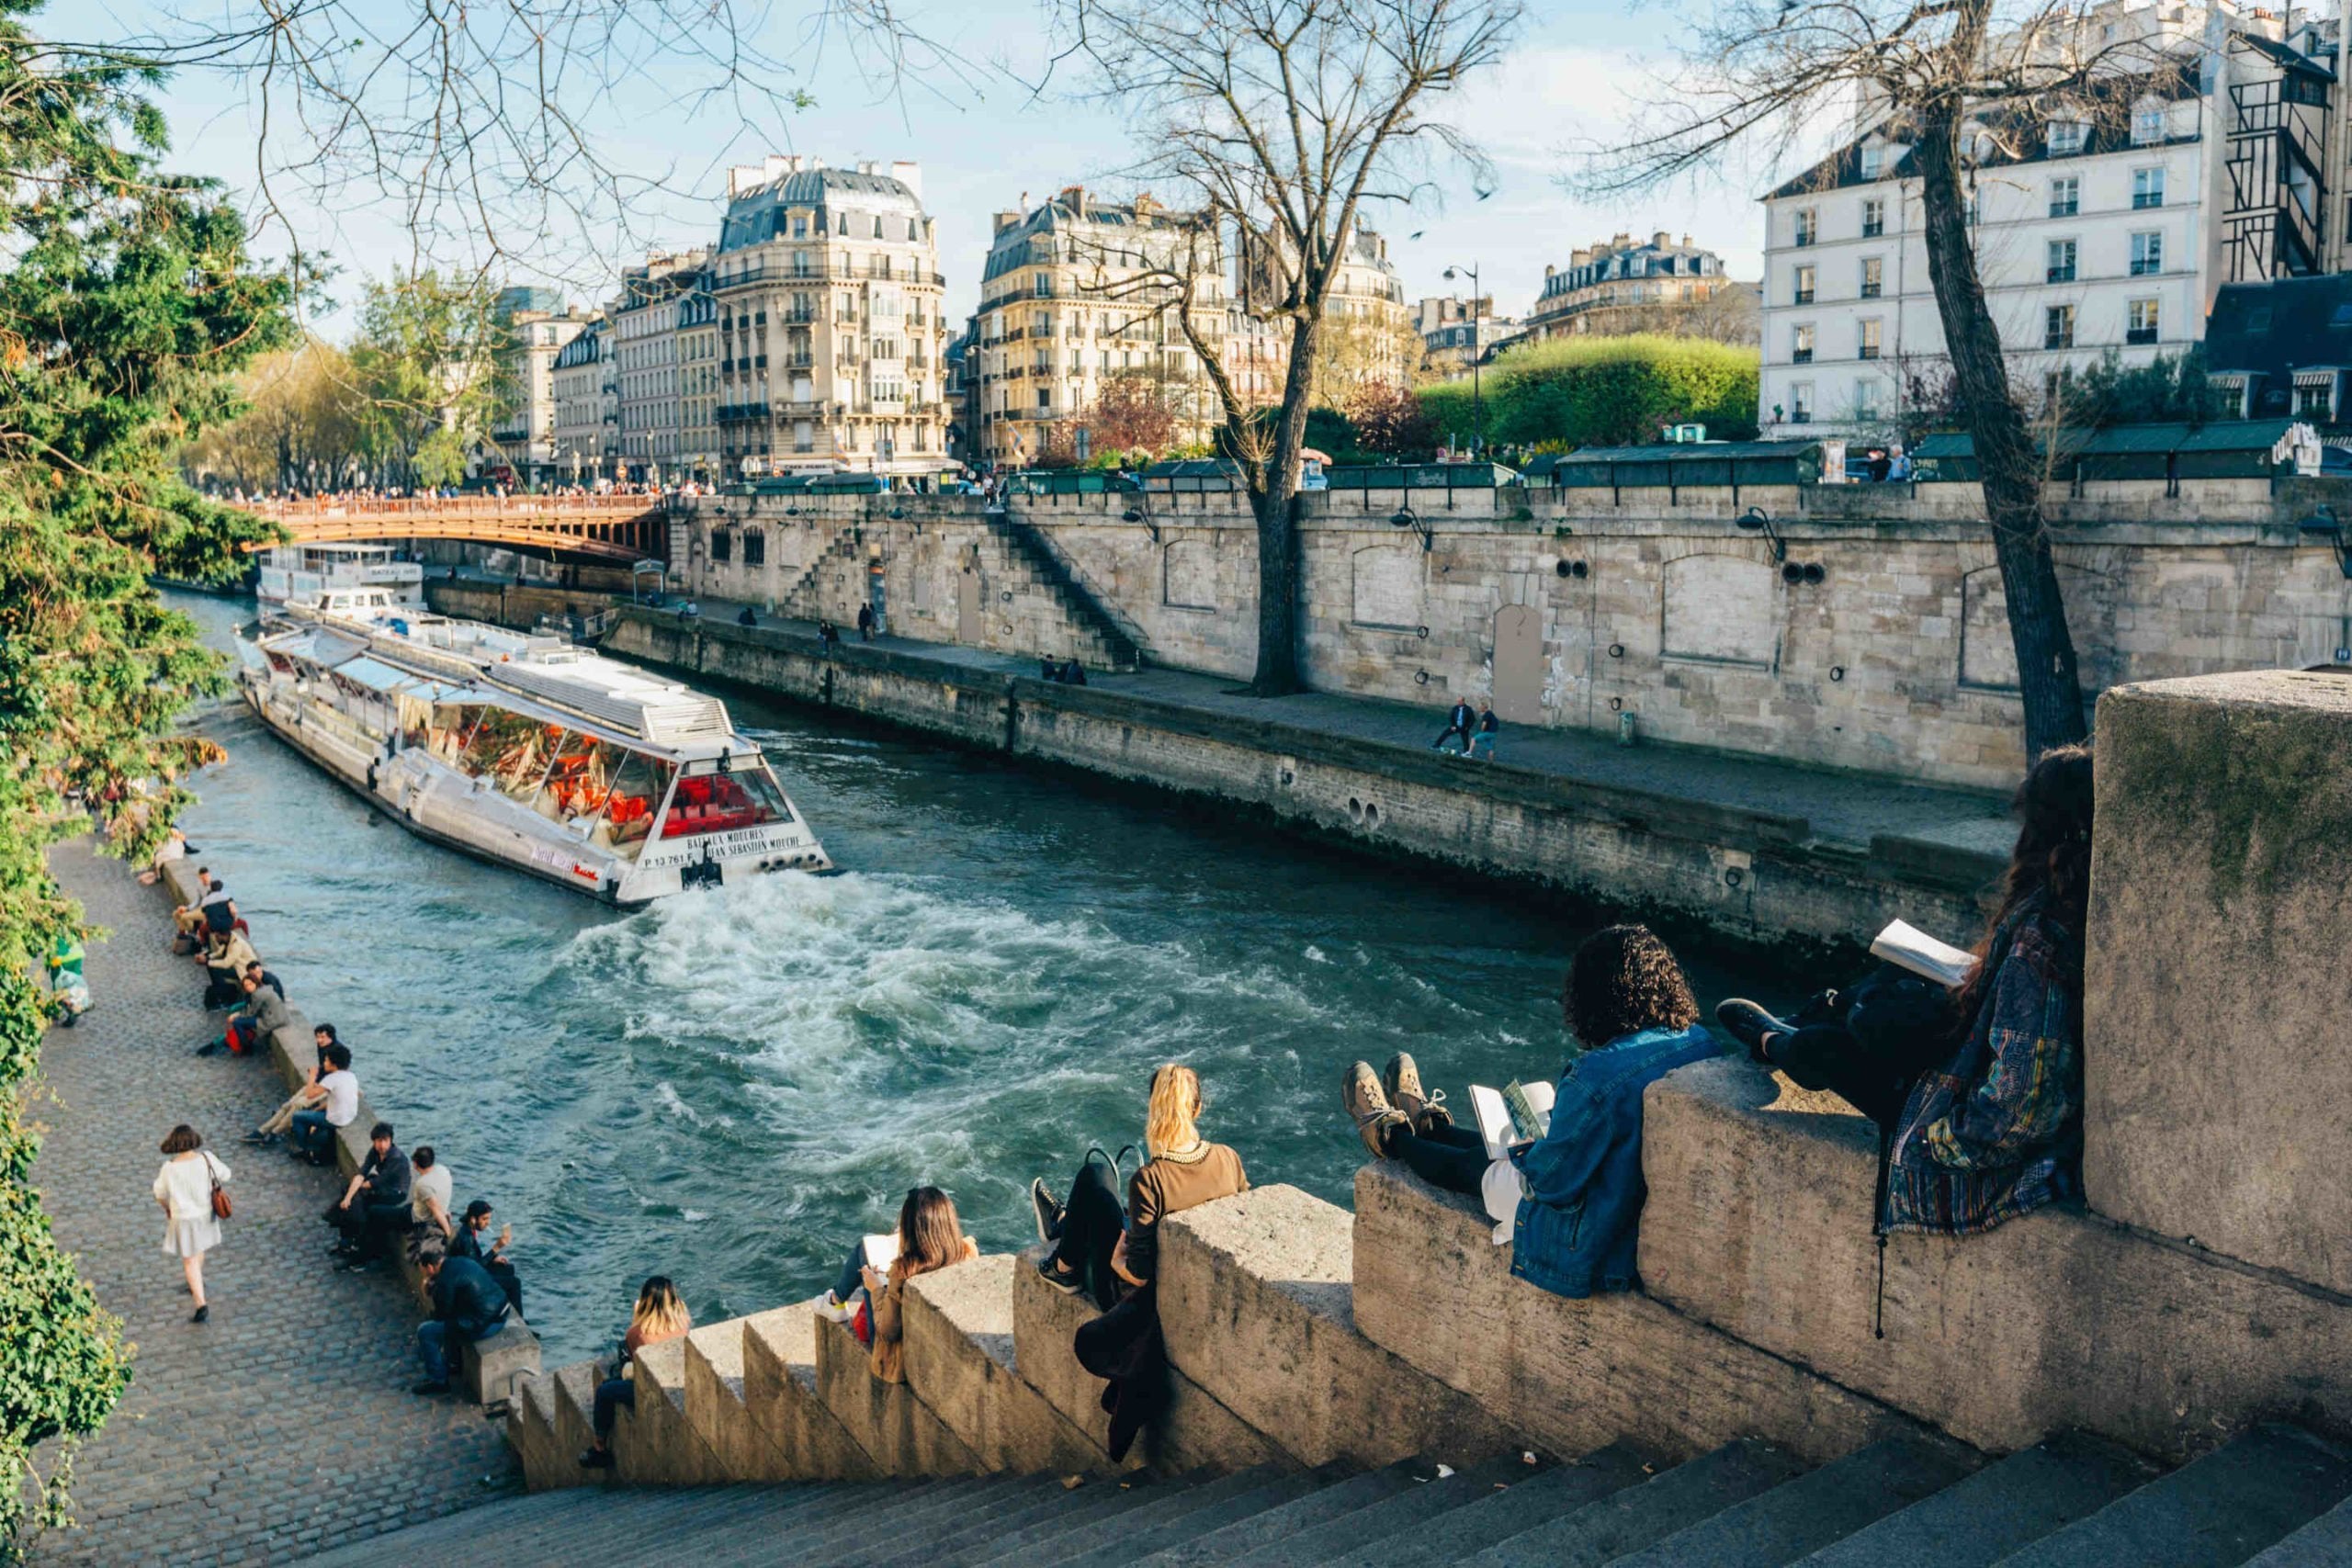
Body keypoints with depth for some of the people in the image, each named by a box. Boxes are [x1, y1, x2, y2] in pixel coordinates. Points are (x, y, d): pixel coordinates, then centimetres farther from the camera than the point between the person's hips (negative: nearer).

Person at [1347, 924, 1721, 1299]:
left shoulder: (1596, 1078, -33)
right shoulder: (1702, 1045, -10)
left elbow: (1550, 1181, -23)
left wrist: (1525, 1152, -1)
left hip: (1596, 1252, -7)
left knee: (1473, 1166, 21)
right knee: (1493, 1151, 29)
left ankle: (1391, 1136, 49)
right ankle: (1423, 1127, 57)